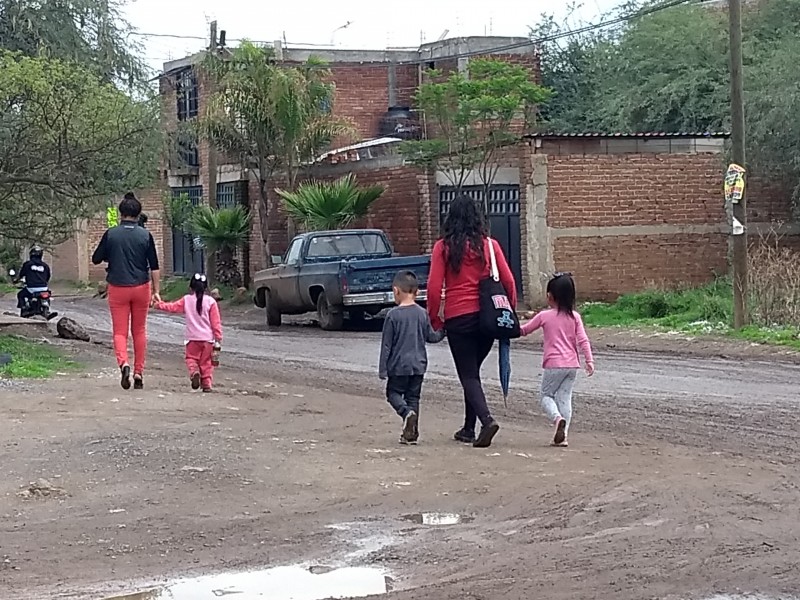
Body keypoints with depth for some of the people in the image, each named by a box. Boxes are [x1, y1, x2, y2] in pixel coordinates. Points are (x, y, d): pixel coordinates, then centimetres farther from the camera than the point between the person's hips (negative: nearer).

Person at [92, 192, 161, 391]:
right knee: (139, 331, 12)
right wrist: (156, 291, 4)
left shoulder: (111, 234, -4)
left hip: (117, 288, -1)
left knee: (120, 331, 3)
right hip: (141, 287, 1)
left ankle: (124, 362, -24)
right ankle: (139, 372, 12)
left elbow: (96, 259, 4)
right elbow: (154, 267, -2)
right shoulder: (145, 235, -3)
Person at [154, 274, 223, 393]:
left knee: (191, 358, 12)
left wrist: (159, 305, 29)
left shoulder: (186, 300, 1)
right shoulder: (211, 301, -3)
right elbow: (216, 322, -3)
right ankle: (207, 384, 5)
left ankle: (194, 372, -18)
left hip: (192, 338, 0)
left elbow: (172, 307, 13)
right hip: (207, 338, 0)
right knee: (206, 362, 9)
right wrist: (218, 339, 2)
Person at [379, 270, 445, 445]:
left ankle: (406, 412, -17)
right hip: (418, 365, 4)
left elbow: (386, 344, -8)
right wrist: (443, 332, 28)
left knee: (393, 392, 12)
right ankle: (412, 433, 8)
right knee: (413, 397, 11)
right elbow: (431, 337, 9)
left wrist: (382, 369, -3)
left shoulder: (393, 315, -10)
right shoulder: (422, 313, 0)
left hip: (398, 366, -4)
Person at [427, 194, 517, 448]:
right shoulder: (489, 245, 2)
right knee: (473, 372, 19)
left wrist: (434, 319, 4)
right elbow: (509, 281, 1)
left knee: (468, 375, 2)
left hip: (458, 318, -3)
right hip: (487, 317, 3)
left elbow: (434, 287, -7)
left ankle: (487, 419, -21)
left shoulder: (443, 247, -4)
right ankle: (468, 429, 23)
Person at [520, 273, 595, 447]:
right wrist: (589, 361, 0)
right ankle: (562, 436, 1)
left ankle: (557, 418, -21)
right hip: (572, 364, 4)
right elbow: (583, 341, -2)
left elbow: (524, 330, 9)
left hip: (554, 364, -4)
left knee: (546, 396, 9)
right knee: (565, 398, 8)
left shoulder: (544, 316, -4)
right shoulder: (575, 316, 3)